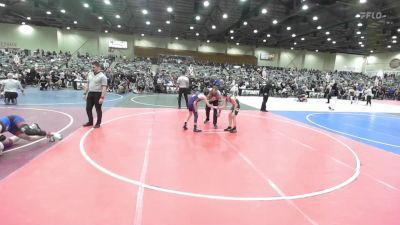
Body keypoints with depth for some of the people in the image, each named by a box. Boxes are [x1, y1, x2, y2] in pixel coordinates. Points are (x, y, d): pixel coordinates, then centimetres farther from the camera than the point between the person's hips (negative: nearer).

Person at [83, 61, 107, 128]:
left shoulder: (102, 76, -12)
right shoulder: (90, 74, 10)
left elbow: (104, 88, -17)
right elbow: (87, 84, 18)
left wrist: (102, 97, -23)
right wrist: (85, 93, 15)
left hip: (98, 94, -7)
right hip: (90, 93, 7)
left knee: (98, 109, 3)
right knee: (88, 108, 10)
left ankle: (98, 123, 17)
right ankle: (90, 122, 27)